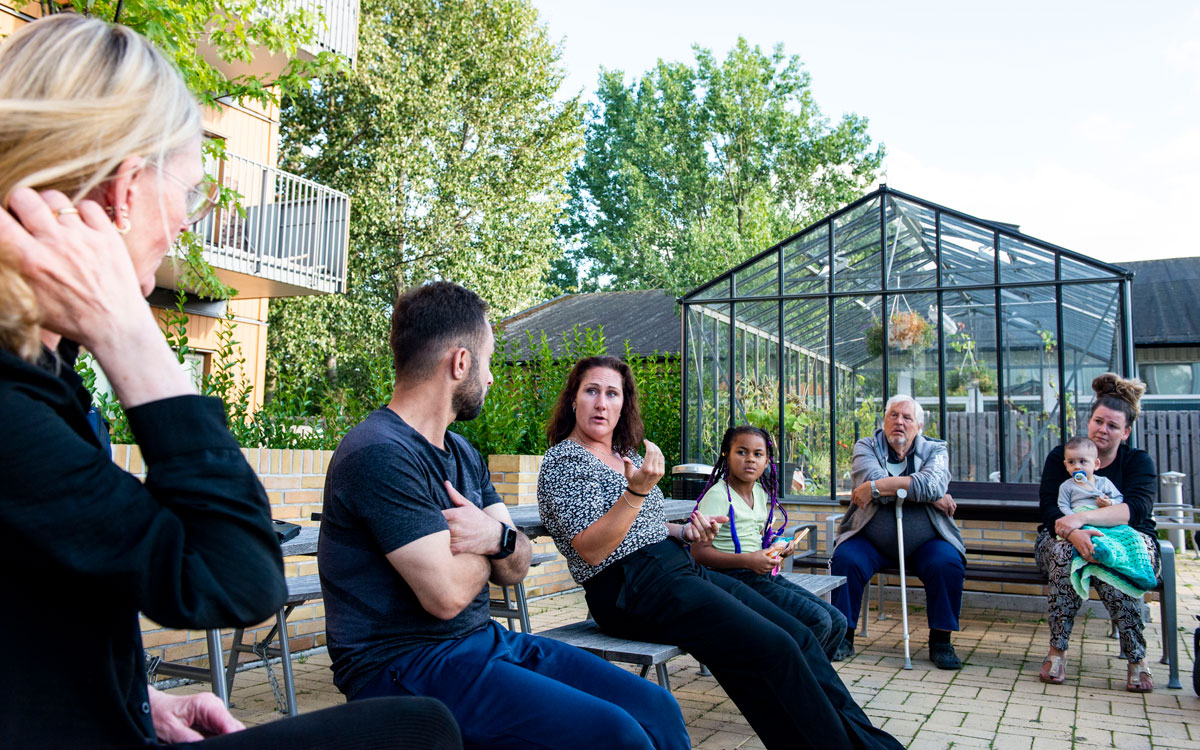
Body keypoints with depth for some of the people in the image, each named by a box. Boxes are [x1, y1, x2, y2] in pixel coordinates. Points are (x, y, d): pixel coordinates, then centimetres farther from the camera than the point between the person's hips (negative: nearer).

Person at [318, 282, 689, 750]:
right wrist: (487, 540, -1)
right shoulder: (379, 455, -17)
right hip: (406, 663, -8)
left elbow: (516, 569, 10)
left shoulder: (463, 455, 13)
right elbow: (448, 594, -21)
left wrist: (497, 536, -14)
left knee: (657, 711, -3)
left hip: (484, 640, 8)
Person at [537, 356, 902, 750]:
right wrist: (637, 490, -27)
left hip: (681, 569, 9)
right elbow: (591, 550, -17)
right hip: (633, 588, -8)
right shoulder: (564, 460, -7)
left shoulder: (625, 456, 18)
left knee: (799, 636, -3)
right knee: (774, 650, -20)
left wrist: (683, 532, 6)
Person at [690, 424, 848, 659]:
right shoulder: (718, 495, -12)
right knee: (818, 621, -19)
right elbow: (699, 552, -19)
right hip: (736, 578, -9)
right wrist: (748, 561, -26)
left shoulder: (761, 493, 15)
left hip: (764, 576, 9)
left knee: (838, 622, 3)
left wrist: (779, 547, 11)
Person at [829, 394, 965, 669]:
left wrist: (876, 487, -23)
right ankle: (844, 636, -11)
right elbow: (872, 478, -16)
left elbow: (934, 484, -17)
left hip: (924, 543, 0)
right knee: (844, 560, -26)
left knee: (948, 564, -27)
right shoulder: (866, 447, 7)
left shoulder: (934, 450, 7)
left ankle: (940, 640, -8)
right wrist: (932, 497, -15)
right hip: (870, 541, 0)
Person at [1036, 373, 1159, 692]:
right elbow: (1049, 509, -11)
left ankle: (1137, 658, -26)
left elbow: (1137, 508, -19)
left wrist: (1084, 517, -35)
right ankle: (1057, 650, -28)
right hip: (1063, 539, 1)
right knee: (1064, 553, -36)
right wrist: (1073, 533, -35)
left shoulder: (1139, 461, 2)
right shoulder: (1061, 457, 3)